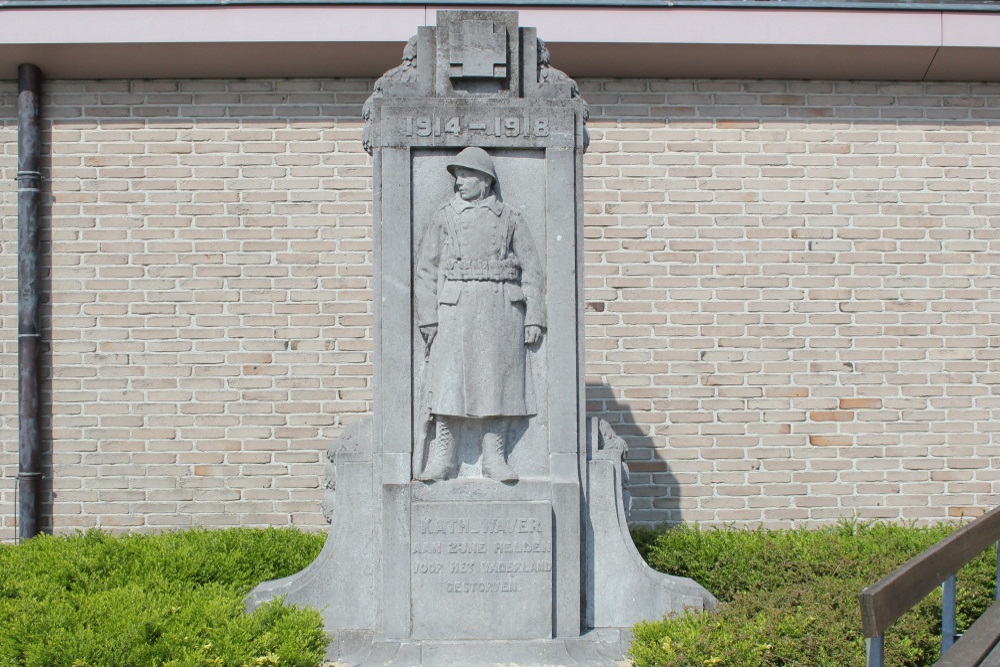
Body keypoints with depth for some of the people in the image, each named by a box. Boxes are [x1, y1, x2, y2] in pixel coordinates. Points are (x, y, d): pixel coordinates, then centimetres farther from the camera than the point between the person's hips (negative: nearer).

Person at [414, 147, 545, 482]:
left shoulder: (510, 218, 11)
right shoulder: (444, 218, 12)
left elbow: (531, 270, 8)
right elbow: (425, 270, 7)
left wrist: (534, 318, 0)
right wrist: (428, 318, -3)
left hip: (501, 307, 0)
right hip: (455, 307, 0)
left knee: (498, 379, 0)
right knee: (448, 381, -7)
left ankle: (495, 457, 6)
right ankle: (442, 458, -3)